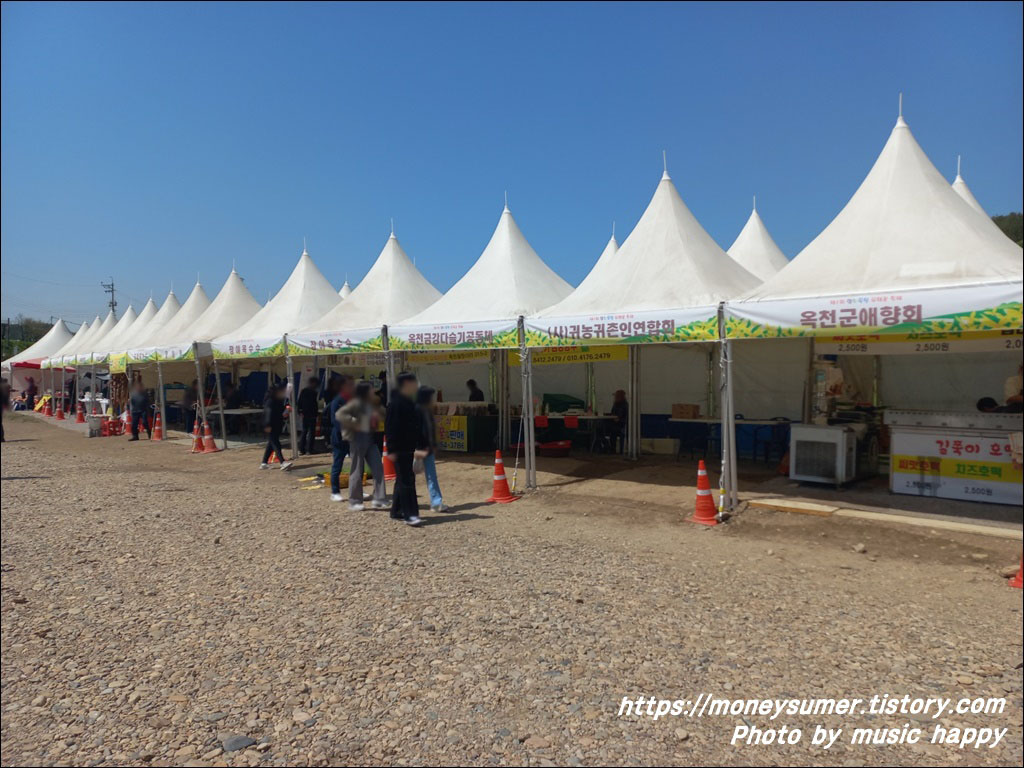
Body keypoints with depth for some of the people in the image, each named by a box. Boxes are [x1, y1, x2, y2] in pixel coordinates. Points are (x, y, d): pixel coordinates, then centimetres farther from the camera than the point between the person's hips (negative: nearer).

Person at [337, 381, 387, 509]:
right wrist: (354, 424, -23)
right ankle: (354, 501, 13)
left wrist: (377, 415, 7)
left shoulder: (372, 404, 12)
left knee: (378, 467, 0)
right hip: (358, 437, -7)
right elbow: (341, 414, -21)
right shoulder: (356, 403, -13)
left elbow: (377, 418, 29)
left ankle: (378, 499, 5)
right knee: (357, 471, 1)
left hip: (370, 437, 8)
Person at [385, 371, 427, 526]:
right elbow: (390, 427, -18)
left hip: (409, 448, 9)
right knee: (406, 481, -9)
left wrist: (420, 446, 18)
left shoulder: (410, 402, 15)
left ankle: (396, 511, 23)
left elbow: (415, 426, 20)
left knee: (403, 480, 14)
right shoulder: (396, 402, -14)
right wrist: (391, 449, -20)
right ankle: (409, 514, -6)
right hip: (400, 449, -9)